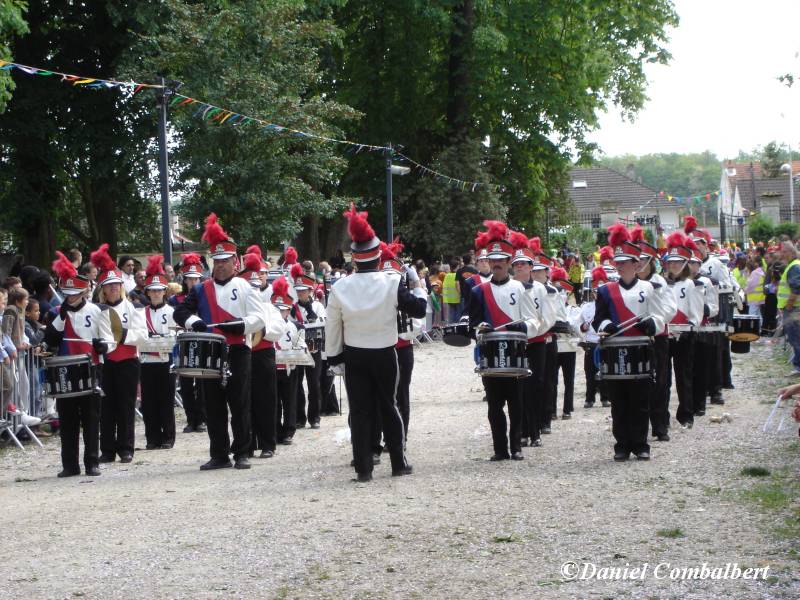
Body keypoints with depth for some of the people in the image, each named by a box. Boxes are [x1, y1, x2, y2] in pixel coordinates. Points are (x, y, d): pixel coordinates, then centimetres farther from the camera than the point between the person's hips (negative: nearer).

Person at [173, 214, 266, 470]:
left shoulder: (243, 287, 4)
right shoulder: (201, 290, 10)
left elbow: (259, 317, -2)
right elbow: (180, 311, 3)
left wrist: (239, 325, -18)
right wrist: (193, 321, -18)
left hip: (237, 353, -3)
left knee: (240, 405, -1)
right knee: (214, 407, 5)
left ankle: (241, 453, 6)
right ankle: (219, 455, 11)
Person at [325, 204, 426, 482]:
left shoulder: (340, 288, -9)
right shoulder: (392, 285, -14)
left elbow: (332, 326, -2)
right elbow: (418, 309, -6)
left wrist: (333, 355, 10)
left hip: (354, 357, 0)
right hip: (385, 355, 0)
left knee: (360, 411, 4)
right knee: (389, 408, 13)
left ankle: (363, 467, 1)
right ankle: (399, 463, 18)